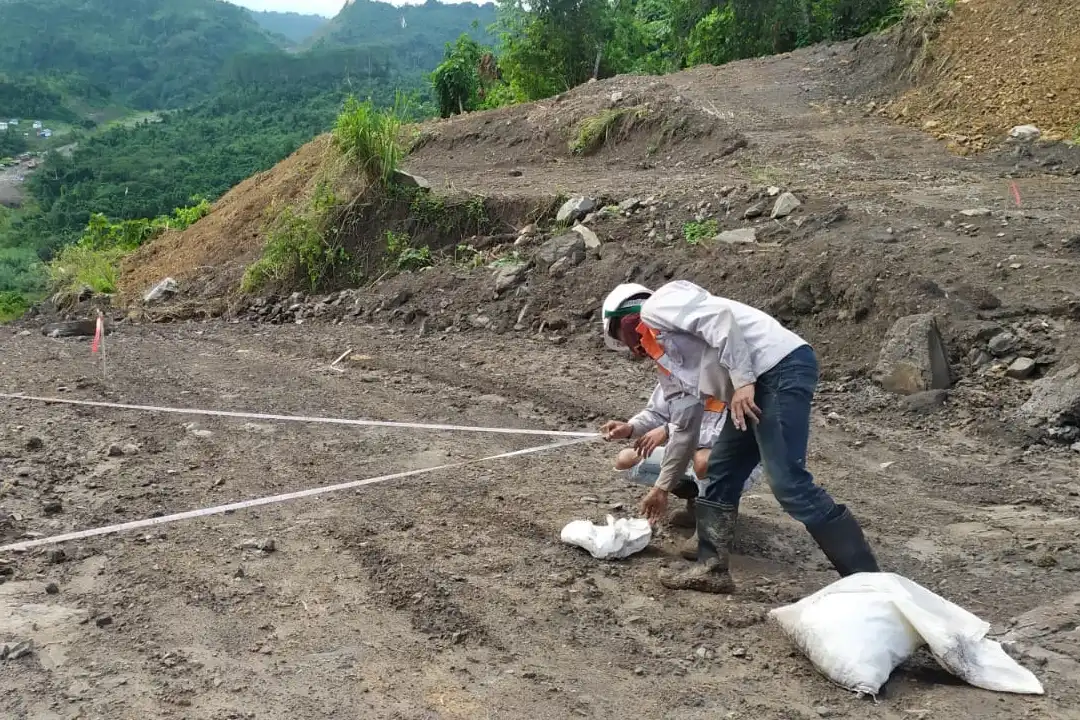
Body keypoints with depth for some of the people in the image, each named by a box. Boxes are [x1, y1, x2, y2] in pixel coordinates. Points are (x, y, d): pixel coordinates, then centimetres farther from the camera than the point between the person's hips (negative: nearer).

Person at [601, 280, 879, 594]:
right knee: (720, 475, 11)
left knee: (788, 482, -13)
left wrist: (742, 381, -19)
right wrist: (662, 487, 37)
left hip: (782, 367, -10)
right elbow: (685, 426, 31)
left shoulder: (656, 307, 2)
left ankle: (866, 580, -7)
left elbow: (719, 318, -15)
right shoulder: (668, 357, 28)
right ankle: (712, 569, 16)